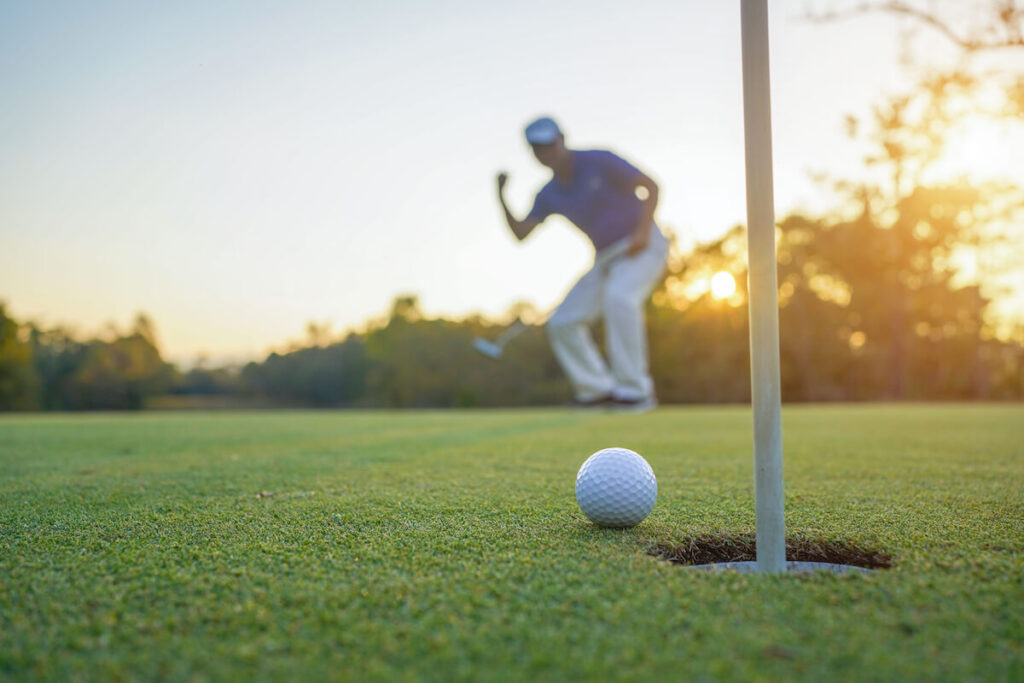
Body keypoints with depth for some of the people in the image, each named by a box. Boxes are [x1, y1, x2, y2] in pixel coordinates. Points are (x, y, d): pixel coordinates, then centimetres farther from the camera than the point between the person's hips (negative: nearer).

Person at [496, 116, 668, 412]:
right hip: (606, 258, 7)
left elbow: (651, 186, -13)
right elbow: (520, 234, -6)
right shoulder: (548, 195, 3)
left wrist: (644, 229, -28)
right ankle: (598, 389, 10)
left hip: (644, 247, -6)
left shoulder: (600, 161, -13)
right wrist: (500, 194, -15)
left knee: (619, 298, -35)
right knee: (562, 323, -2)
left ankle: (635, 390, -27)